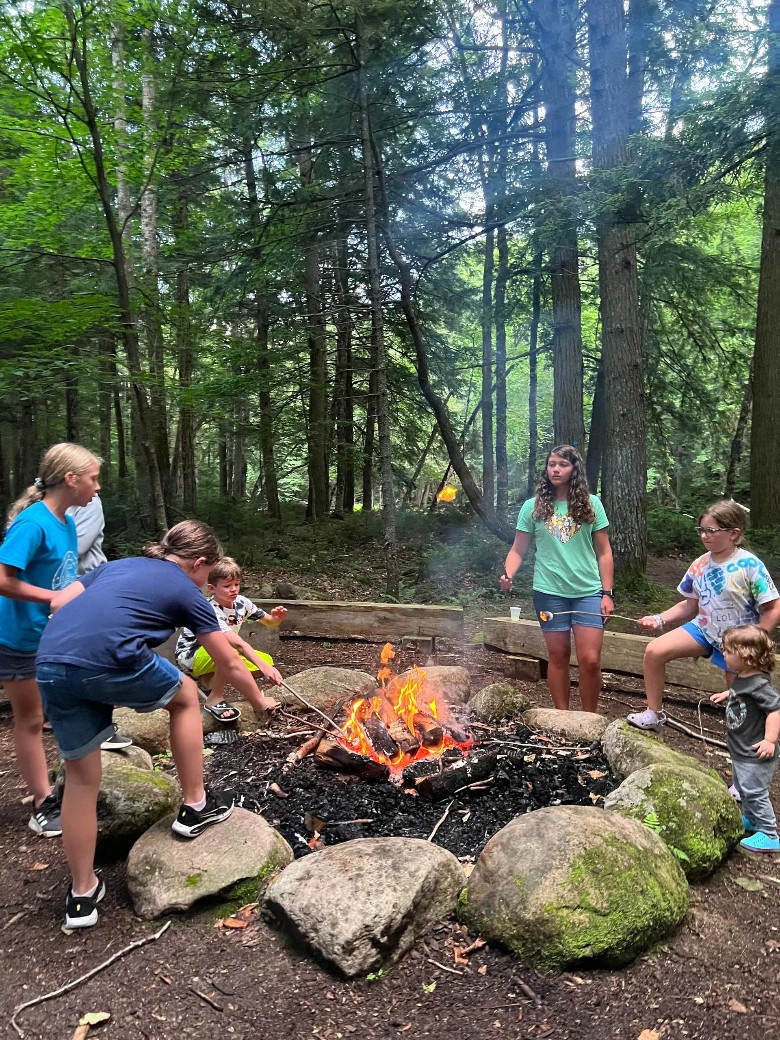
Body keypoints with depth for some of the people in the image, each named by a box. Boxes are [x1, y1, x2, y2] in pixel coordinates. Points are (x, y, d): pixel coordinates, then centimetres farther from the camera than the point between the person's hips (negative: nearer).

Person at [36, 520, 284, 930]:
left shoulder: (117, 565, 30)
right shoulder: (186, 592, 15)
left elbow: (58, 603, 18)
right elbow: (230, 665, 23)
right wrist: (260, 702, 39)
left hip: (50, 665, 6)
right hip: (109, 662, -6)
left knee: (81, 778, 19)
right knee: (185, 697, 23)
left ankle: (82, 894, 29)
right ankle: (194, 807, 31)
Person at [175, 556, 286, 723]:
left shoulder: (241, 602, -10)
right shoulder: (211, 611, -30)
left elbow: (269, 622, 2)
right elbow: (238, 643, -43)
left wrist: (276, 618, -23)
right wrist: (263, 667, -53)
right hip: (189, 656, -8)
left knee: (266, 660, -10)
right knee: (229, 651, -38)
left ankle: (206, 681, 0)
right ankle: (214, 700, -18)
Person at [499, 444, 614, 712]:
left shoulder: (590, 504, 3)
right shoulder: (533, 506, 2)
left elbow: (604, 552, 5)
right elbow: (518, 550, 4)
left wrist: (607, 593, 0)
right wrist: (508, 574, -15)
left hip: (588, 591, 0)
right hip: (549, 592, 0)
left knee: (590, 660, -4)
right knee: (558, 656, 8)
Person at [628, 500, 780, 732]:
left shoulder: (750, 565, -19)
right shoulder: (700, 565, -3)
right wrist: (660, 619, -6)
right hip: (704, 629, 5)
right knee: (654, 651, -11)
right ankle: (654, 714, 4)